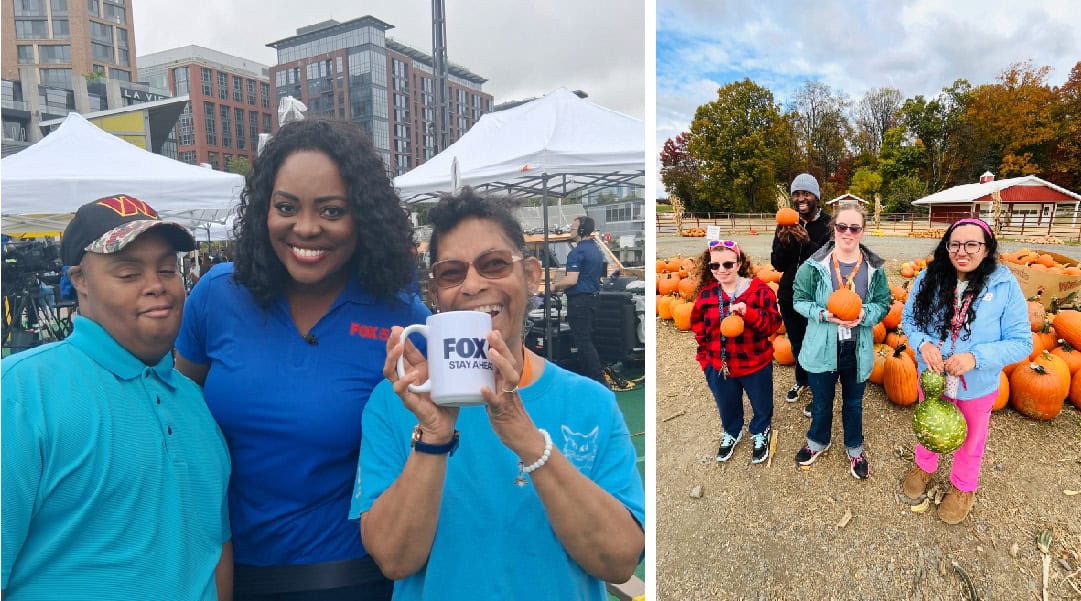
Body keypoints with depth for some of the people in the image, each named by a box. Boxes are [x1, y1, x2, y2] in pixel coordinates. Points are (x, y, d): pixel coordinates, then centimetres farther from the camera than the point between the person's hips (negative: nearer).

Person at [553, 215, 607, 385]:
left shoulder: (577, 252, -17)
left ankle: (600, 380, -9)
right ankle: (583, 374, 23)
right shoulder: (596, 250, 13)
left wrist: (555, 286, -6)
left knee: (583, 342, -7)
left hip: (579, 300, -10)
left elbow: (571, 280, -24)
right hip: (592, 297, 10)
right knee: (585, 339, 16)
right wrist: (563, 285, 22)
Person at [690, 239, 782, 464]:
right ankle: (731, 433, 55)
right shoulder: (705, 293, -6)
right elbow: (698, 327, 4)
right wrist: (705, 357, 0)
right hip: (718, 365, 2)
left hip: (755, 363, -2)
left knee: (761, 404, 22)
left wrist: (748, 312, -34)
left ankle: (760, 433, 52)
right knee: (727, 405, 25)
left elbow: (773, 324, -19)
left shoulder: (759, 289, -16)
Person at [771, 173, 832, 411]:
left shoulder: (827, 225, -13)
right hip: (789, 296, 4)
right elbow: (778, 265, -2)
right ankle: (802, 380, 44)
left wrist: (808, 244, -33)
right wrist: (783, 244, -21)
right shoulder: (787, 224, -1)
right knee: (796, 344, 21)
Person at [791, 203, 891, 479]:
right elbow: (799, 300, -7)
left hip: (858, 350, 2)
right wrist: (825, 315, -23)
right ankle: (817, 442, 45)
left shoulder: (874, 267, -7)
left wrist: (863, 314, -21)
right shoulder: (814, 265, -13)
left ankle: (855, 449, 45)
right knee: (821, 402, 18)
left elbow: (883, 304, 0)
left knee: (853, 403, 22)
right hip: (822, 349, -1)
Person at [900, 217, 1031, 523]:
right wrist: (923, 344, -23)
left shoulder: (1005, 285, -20)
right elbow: (908, 318, -3)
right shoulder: (929, 278, -15)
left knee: (969, 442, 23)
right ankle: (924, 466, 56)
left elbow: (1021, 342, -17)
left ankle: (963, 488, 50)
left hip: (977, 387, -1)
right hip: (932, 378, 2)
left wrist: (975, 357, -31)